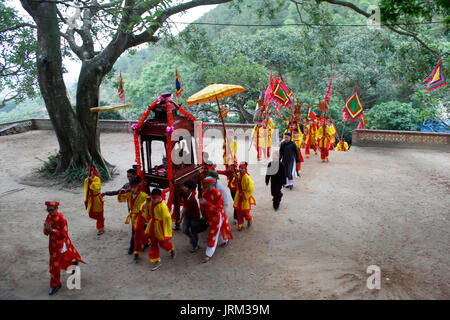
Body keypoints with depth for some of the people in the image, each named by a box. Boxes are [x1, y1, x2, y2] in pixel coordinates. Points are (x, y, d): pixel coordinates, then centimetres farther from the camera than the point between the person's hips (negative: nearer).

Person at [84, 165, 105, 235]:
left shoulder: (96, 178, -16)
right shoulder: (86, 180, 5)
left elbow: (97, 188, -31)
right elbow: (86, 191, 13)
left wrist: (91, 181, -33)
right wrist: (86, 200, 13)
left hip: (97, 199, -7)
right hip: (90, 199, 7)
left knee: (99, 215, 4)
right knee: (91, 215, 12)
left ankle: (101, 229, 17)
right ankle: (102, 219, 39)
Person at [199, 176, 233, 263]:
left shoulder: (218, 194, -25)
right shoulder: (205, 193, -5)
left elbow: (218, 209, -29)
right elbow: (203, 207, 8)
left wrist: (206, 203, -35)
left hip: (217, 217, -7)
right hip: (209, 216, 7)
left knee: (213, 234, -1)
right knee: (218, 230, 26)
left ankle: (208, 254, 8)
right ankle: (225, 241, 54)